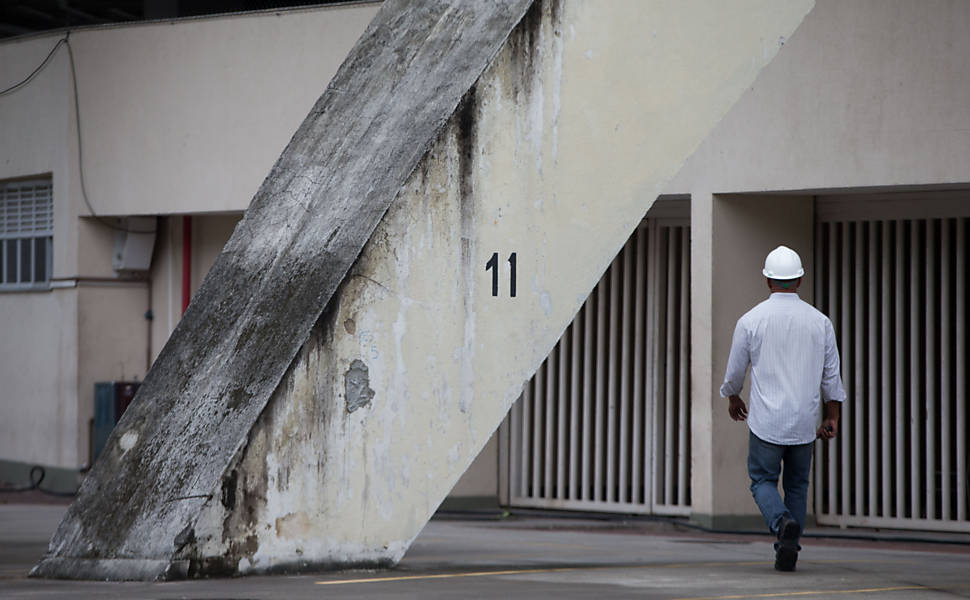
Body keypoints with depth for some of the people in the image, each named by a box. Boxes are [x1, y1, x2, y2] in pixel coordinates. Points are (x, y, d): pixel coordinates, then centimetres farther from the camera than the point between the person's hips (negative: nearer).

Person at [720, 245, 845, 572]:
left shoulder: (751, 320, -5)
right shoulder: (820, 322, 1)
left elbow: (735, 370, 5)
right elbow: (831, 375, 5)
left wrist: (733, 398, 24)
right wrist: (832, 417, 14)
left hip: (766, 421, -2)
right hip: (804, 422, 2)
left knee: (762, 481, 7)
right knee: (797, 485, 14)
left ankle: (783, 522, -21)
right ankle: (787, 552, 9)